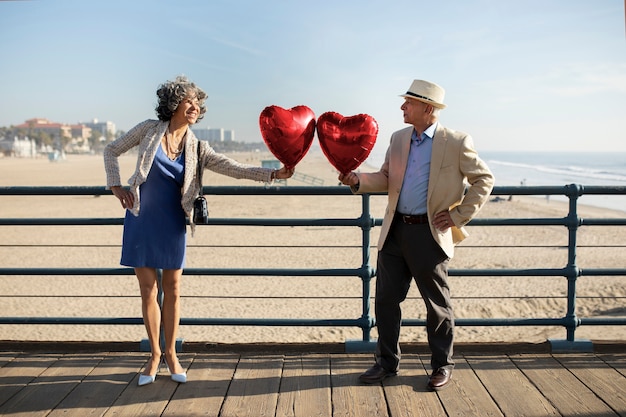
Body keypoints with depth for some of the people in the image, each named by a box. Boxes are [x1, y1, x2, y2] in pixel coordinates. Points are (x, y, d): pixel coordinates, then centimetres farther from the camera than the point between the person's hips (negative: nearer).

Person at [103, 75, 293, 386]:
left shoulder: (196, 149, 0)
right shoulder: (149, 130, -3)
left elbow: (235, 169, -6)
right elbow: (112, 150, 8)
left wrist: (273, 174, -18)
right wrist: (116, 186, -3)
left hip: (172, 226, 1)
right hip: (141, 221, -1)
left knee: (172, 289, 5)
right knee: (148, 289, 5)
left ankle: (171, 354, 21)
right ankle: (155, 354, 20)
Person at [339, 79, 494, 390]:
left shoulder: (456, 143, -7)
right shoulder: (399, 139, 10)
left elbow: (484, 179, -2)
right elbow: (386, 178, 13)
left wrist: (459, 216, -7)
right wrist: (357, 180, -6)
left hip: (429, 233, -5)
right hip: (395, 231, 5)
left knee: (437, 304, 7)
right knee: (386, 299, 9)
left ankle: (442, 365, 25)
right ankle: (386, 362, 25)